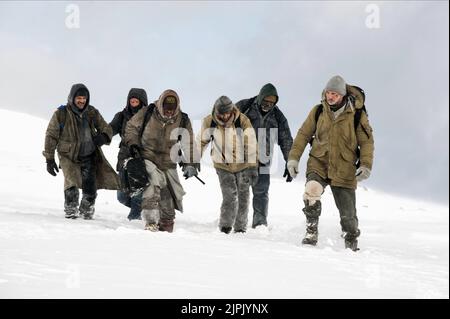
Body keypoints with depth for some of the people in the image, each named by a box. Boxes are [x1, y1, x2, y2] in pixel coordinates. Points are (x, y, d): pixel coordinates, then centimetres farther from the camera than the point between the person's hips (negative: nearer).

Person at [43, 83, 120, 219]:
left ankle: (87, 212, 23)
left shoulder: (92, 112, 3)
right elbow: (51, 136, -2)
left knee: (90, 187, -3)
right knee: (72, 183, -22)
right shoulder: (61, 114, -8)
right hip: (68, 156, -3)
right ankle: (71, 211, -1)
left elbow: (106, 129, 11)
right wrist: (49, 159, -5)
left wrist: (103, 137, -14)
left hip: (89, 156, 3)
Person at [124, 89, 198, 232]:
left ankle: (166, 225, 33)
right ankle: (150, 221, -26)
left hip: (168, 164, 3)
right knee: (152, 184, -28)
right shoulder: (147, 113, -12)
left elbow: (189, 144, 1)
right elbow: (131, 127, 3)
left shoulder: (183, 121, -7)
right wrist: (133, 143, -12)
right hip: (147, 158, -3)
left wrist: (190, 164, -8)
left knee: (168, 196, 12)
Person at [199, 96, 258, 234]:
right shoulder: (209, 122, -14)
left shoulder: (243, 121, -20)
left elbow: (251, 145, -18)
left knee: (243, 197, 8)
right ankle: (225, 226, 3)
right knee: (229, 197, -11)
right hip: (223, 165, 0)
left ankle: (240, 228, 22)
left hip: (242, 165, 0)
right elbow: (202, 142, 2)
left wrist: (253, 168, -21)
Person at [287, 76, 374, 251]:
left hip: (344, 170, -1)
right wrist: (293, 157, 0)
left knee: (348, 212, 1)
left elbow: (367, 141, 0)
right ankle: (311, 233, -14)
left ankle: (351, 242, 27)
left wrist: (366, 165, -12)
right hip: (318, 164, 1)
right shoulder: (318, 111, 2)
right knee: (311, 190, -29)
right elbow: (303, 134, 8)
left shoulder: (357, 114, -4)